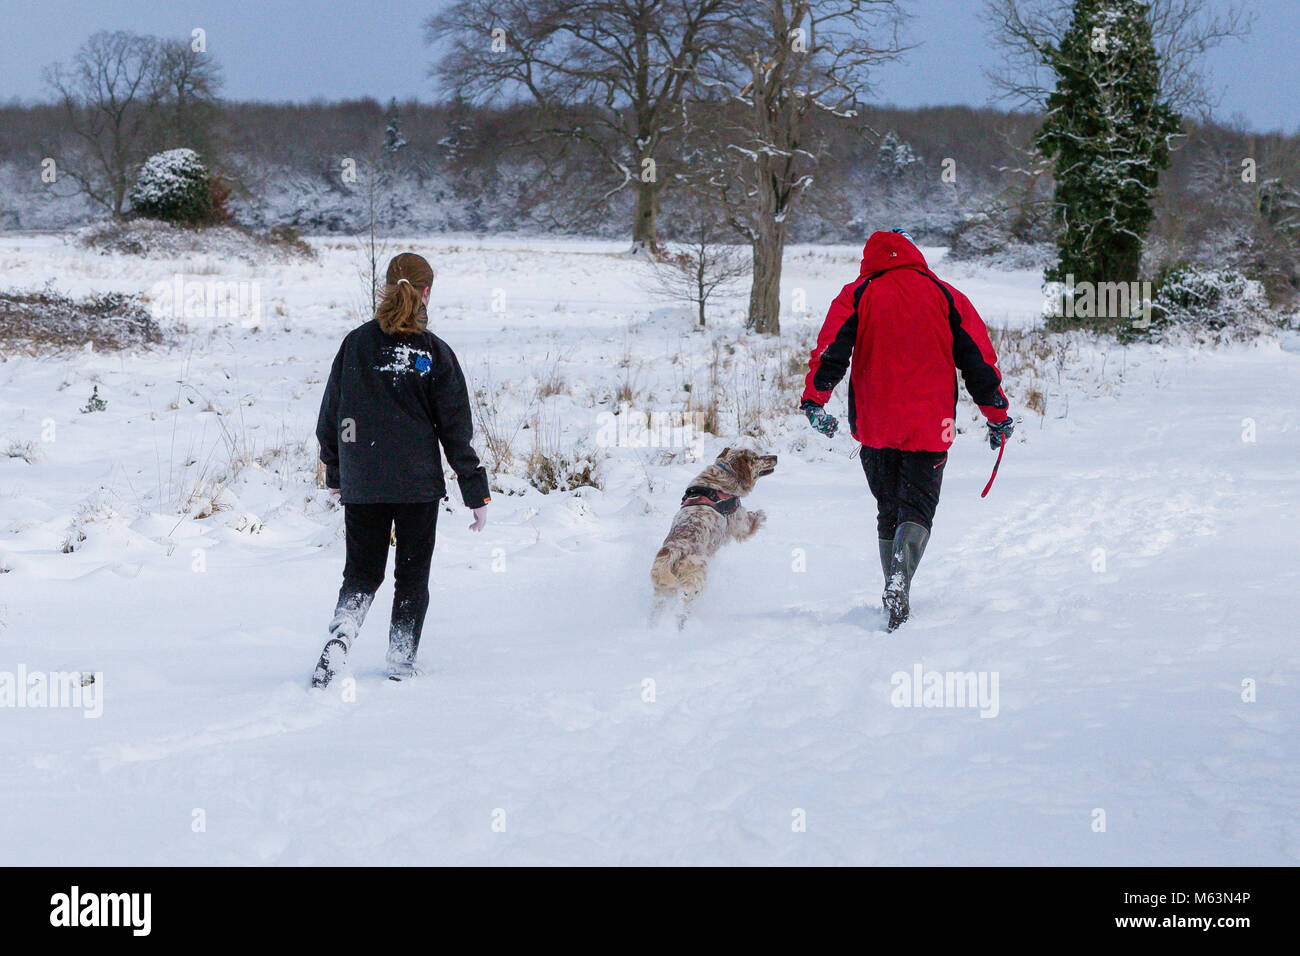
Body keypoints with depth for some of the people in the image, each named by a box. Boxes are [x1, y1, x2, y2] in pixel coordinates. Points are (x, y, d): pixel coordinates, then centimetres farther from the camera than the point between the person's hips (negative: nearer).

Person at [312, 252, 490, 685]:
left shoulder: (356, 344, -1)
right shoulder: (435, 353, -7)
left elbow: (330, 417, 6)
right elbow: (456, 429, -5)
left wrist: (335, 473, 20)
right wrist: (477, 492, 1)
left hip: (361, 484, 2)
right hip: (418, 483, -2)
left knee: (362, 573, 11)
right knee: (412, 576, 13)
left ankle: (342, 630, -14)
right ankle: (401, 660, 15)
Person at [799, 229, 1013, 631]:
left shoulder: (857, 295, 6)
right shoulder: (945, 296, 6)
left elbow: (832, 350, -6)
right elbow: (978, 359, 6)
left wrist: (814, 400, -9)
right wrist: (997, 414, 12)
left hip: (875, 425, 1)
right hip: (929, 427, -1)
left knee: (888, 513, 16)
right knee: (917, 509, -3)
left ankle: (896, 596, 17)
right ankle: (900, 580, -29)